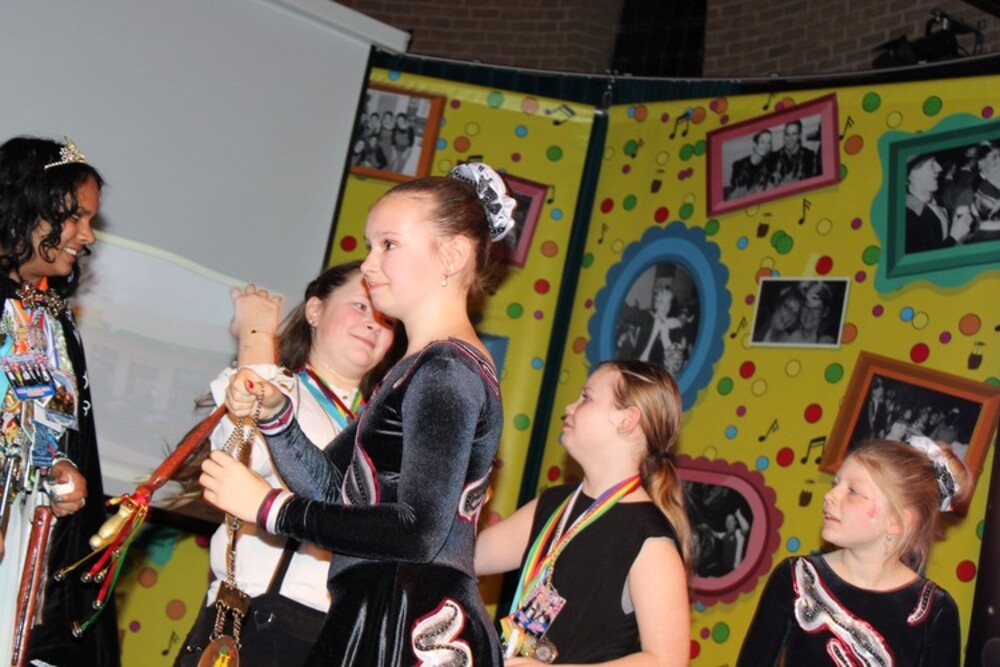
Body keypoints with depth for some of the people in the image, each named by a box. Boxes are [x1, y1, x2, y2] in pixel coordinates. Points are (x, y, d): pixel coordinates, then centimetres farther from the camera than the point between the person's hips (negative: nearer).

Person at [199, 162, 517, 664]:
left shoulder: (448, 369, -12)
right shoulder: (422, 368, 19)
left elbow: (418, 532, -21)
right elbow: (330, 485, 17)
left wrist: (270, 507, -14)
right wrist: (272, 412, 0)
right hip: (376, 620, 9)